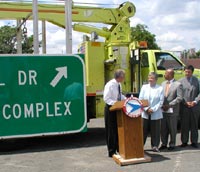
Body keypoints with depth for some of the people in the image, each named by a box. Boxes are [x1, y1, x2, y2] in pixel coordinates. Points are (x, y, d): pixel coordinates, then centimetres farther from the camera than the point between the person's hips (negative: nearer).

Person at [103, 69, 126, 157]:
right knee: (111, 131, 2)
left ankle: (119, 149, 28)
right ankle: (112, 152, 14)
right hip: (111, 108, -8)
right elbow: (106, 99, -20)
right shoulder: (110, 85, -19)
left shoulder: (119, 85, 5)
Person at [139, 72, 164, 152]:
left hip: (156, 114, -1)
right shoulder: (144, 87, 6)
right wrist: (146, 109, -9)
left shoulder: (160, 88, 0)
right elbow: (140, 99, 2)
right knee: (143, 130, 3)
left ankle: (155, 146, 18)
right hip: (145, 113, 1)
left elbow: (161, 101, -4)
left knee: (155, 130, 5)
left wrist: (153, 109, -12)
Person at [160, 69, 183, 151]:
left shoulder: (178, 84, -6)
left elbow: (179, 98, -11)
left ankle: (172, 145, 20)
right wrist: (162, 105, -5)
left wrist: (169, 105, -15)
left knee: (172, 129, 6)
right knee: (163, 128, 10)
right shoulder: (163, 83, 12)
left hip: (172, 111, -5)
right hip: (163, 110, 5)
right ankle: (164, 144, 23)